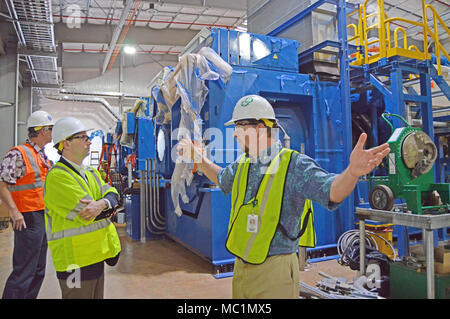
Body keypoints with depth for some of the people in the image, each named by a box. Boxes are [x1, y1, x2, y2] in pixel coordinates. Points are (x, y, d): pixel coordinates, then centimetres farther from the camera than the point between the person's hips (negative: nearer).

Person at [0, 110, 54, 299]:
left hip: (44, 218, 9)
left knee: (38, 271, 16)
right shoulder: (18, 154, -12)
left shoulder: (43, 156, 15)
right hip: (27, 219, -9)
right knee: (24, 272, -5)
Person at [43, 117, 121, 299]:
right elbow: (88, 214, -25)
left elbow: (112, 195, -1)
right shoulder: (57, 176, -17)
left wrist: (101, 204, -22)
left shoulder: (90, 172, 12)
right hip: (76, 259, -8)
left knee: (96, 295, 20)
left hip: (96, 254, 9)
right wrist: (108, 206, -8)